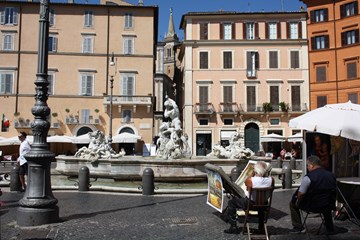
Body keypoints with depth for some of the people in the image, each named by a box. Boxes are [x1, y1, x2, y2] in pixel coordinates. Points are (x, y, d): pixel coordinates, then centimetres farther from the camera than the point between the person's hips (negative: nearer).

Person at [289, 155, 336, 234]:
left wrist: (297, 202, 2)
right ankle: (329, 227, 50)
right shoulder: (331, 175, 0)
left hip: (312, 206, -6)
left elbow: (301, 194, -16)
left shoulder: (308, 177, -19)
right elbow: (333, 191, 11)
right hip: (328, 206, 6)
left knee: (292, 203, 15)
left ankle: (298, 227, 14)